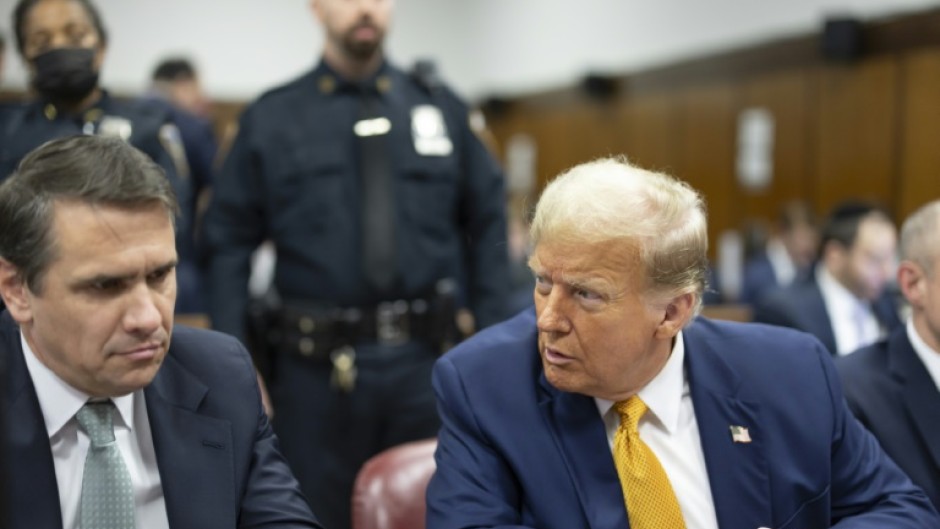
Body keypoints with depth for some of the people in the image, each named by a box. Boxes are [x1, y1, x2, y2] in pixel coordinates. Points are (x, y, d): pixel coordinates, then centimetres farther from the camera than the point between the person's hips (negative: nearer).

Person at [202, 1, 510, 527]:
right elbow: (230, 243, 1)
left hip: (428, 362, 1)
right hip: (317, 366, -1)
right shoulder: (273, 118, 2)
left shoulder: (441, 106, 7)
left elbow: (488, 222, 8)